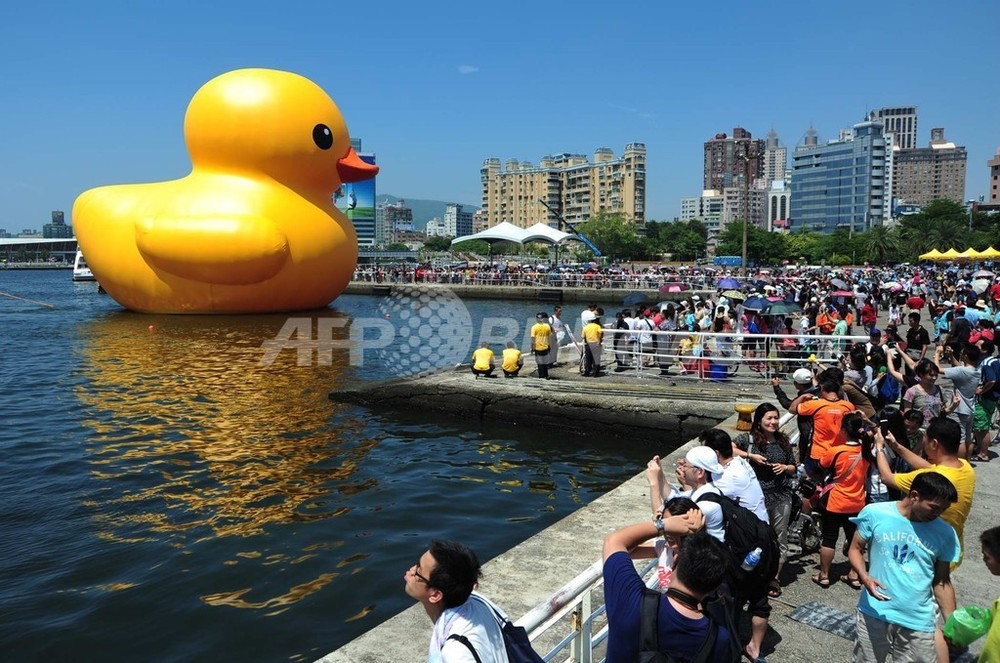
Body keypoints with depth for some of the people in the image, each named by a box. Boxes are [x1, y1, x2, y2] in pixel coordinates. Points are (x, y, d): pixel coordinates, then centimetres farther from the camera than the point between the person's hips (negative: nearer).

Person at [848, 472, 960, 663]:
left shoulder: (945, 533, -4)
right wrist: (864, 577, -20)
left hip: (919, 623, 1)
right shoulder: (874, 513, -9)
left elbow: (942, 582, 5)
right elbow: (855, 549, -1)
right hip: (874, 614, -1)